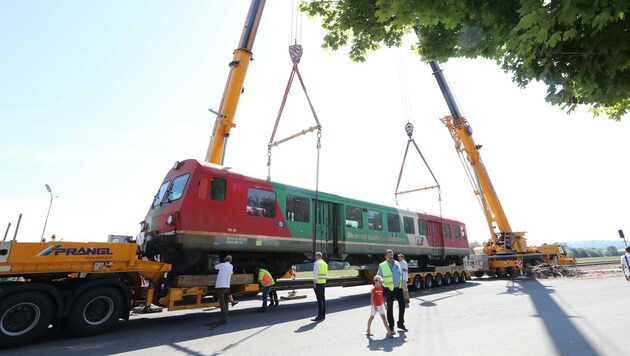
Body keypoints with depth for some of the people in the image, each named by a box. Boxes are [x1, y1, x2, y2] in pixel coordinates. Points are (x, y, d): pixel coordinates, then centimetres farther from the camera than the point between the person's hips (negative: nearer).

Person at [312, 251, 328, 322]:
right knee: (323, 299, 12)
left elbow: (315, 274, -18)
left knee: (319, 300, -7)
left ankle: (320, 316, -5)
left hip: (318, 282, -8)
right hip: (323, 282, 8)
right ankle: (323, 315, 18)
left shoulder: (317, 263, -13)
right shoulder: (325, 263, 13)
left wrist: (314, 283, -15)